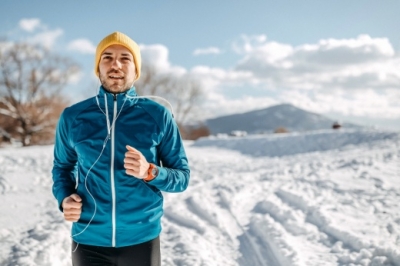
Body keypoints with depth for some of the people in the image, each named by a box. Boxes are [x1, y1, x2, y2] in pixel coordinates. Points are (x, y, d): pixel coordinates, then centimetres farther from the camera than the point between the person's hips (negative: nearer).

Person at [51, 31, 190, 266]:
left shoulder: (159, 116, -4)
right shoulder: (72, 117, 0)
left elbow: (182, 177, -1)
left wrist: (150, 172, -19)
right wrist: (64, 198, -6)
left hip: (142, 240, 0)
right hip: (89, 242, 1)